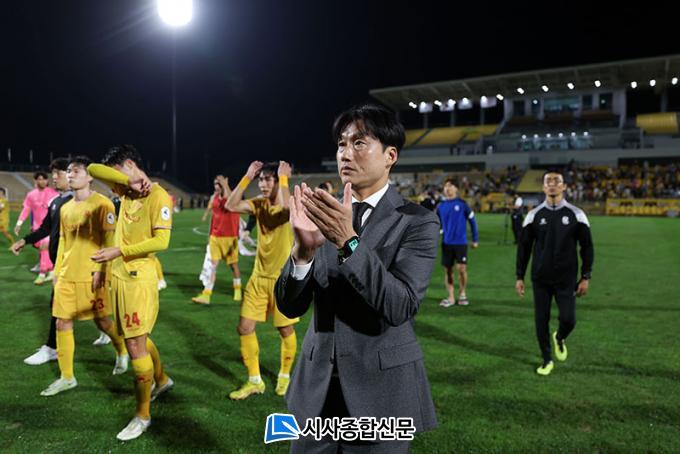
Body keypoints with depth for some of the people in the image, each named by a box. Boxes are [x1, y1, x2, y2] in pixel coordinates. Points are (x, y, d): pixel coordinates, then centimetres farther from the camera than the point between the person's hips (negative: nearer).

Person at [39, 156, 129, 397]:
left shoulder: (101, 204, -10)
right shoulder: (65, 208, 11)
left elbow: (109, 240, -12)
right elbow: (63, 242, 18)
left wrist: (100, 270, -17)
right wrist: (57, 272, 15)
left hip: (91, 275, -6)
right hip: (66, 276, 6)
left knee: (101, 321, 6)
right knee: (62, 324, 5)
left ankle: (122, 352, 34)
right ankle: (67, 377, 17)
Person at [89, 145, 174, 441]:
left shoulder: (159, 196, -13)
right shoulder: (125, 191, 11)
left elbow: (161, 241, -20)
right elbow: (94, 169, 5)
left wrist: (118, 251, -22)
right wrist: (129, 182, -8)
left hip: (138, 278, -8)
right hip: (119, 275, 8)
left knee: (136, 344, -3)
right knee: (136, 338, 20)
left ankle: (143, 415, 11)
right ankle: (161, 380, 43)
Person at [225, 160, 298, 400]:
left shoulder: (291, 205, -13)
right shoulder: (259, 204, 3)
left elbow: (285, 208, -38)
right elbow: (231, 205, -10)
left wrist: (284, 178, -25)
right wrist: (247, 177, -10)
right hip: (259, 276, 5)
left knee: (285, 330, 9)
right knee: (244, 327, 3)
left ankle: (284, 377, 32)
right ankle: (254, 381, 19)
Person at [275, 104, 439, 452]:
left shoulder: (417, 222, -10)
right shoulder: (323, 214, 2)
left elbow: (401, 307, -22)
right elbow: (289, 306, -3)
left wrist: (348, 242, -32)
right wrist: (303, 249, -22)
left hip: (381, 389, -3)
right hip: (318, 386, 4)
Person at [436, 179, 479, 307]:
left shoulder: (462, 204, -3)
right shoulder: (440, 206, 5)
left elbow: (472, 221, 2)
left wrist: (475, 239, 3)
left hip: (460, 242, -3)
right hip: (446, 243, 3)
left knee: (461, 268, -8)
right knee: (447, 270, 5)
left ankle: (462, 293, 16)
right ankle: (451, 297, 16)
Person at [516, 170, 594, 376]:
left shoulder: (576, 214, -2)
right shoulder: (534, 215, 0)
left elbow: (587, 247, 3)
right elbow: (523, 247, 5)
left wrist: (585, 277, -2)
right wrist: (519, 277, 2)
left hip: (566, 280, -1)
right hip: (540, 280, 1)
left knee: (568, 319, -5)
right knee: (541, 321, 4)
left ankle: (559, 338, 32)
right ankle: (547, 360, 24)